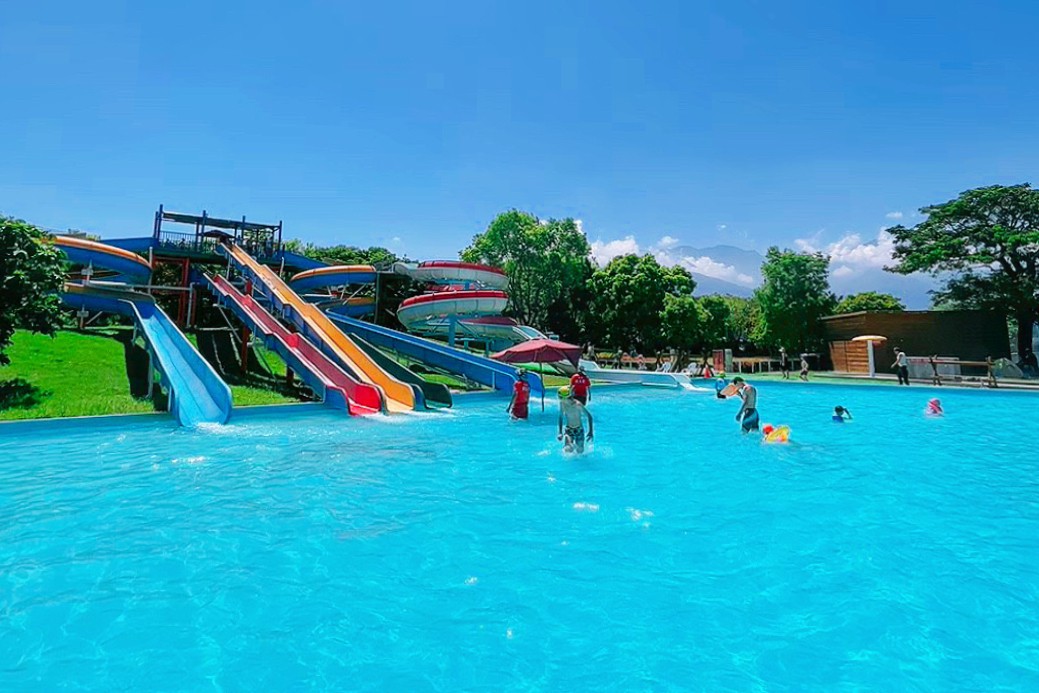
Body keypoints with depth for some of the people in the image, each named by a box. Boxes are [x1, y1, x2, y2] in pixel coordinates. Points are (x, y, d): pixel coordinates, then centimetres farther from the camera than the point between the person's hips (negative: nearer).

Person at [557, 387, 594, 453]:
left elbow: (589, 416, -13)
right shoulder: (562, 403, -9)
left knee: (580, 451, 6)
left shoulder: (577, 404, -21)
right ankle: (572, 445, 13)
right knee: (568, 449, -22)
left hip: (579, 430, -2)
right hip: (569, 430, 2)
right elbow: (561, 417, 6)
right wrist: (560, 432, 5)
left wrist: (591, 432, -16)